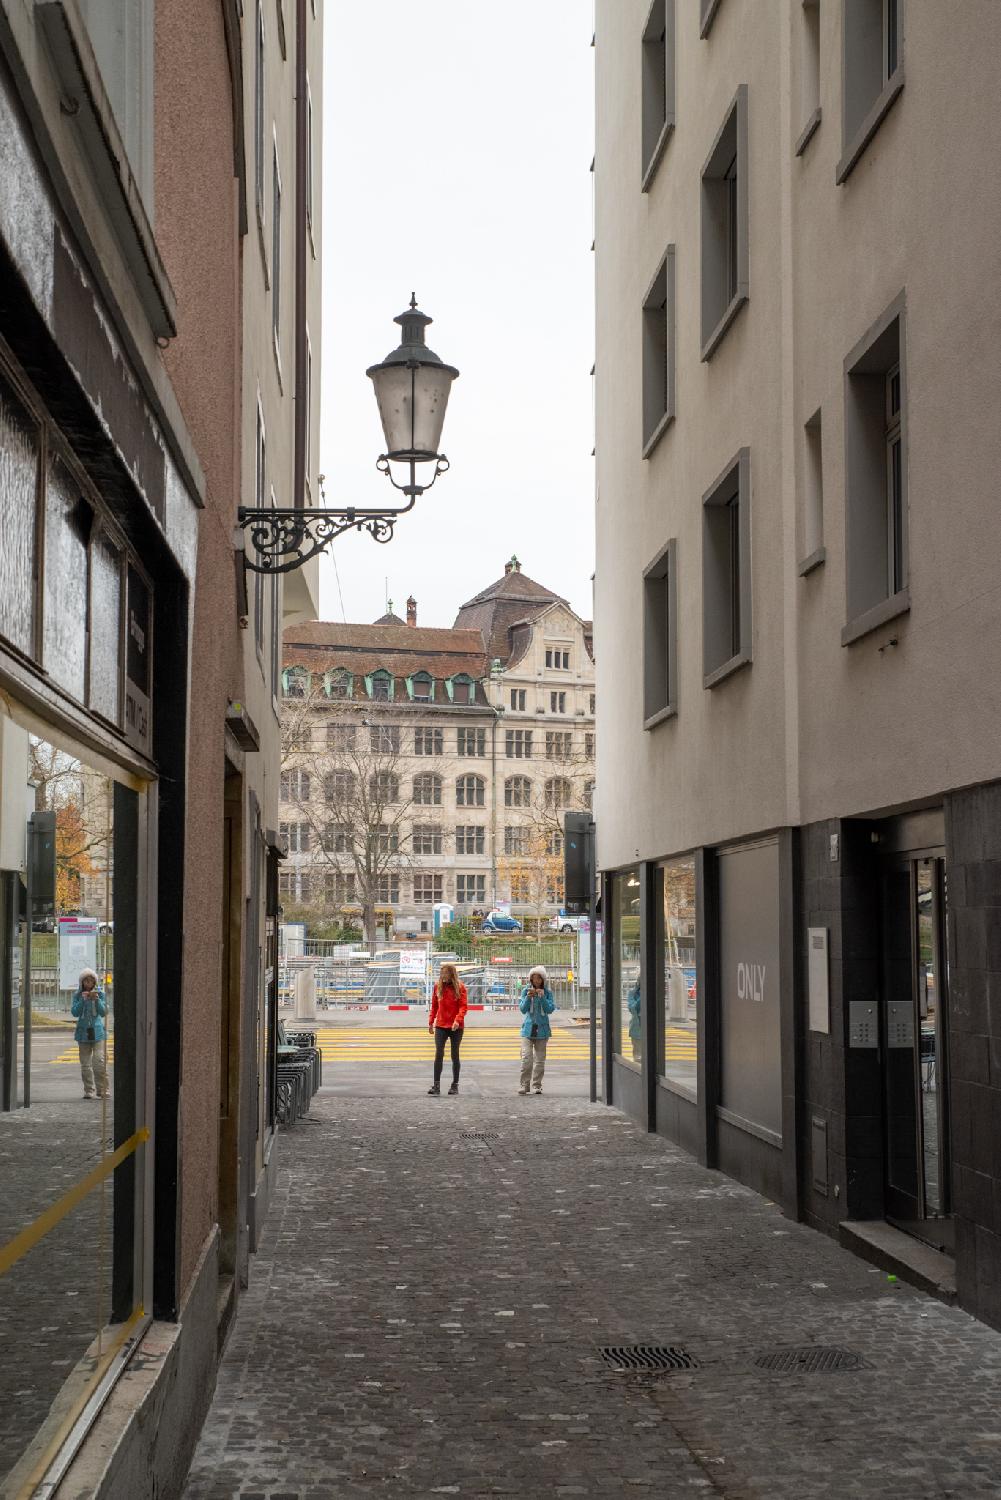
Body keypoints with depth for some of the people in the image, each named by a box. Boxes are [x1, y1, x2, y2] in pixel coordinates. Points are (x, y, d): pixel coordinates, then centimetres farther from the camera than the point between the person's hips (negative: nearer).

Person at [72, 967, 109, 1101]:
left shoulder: (99, 994, 1)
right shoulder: (78, 995, 2)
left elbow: (103, 1012, -4)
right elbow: (75, 1012, -7)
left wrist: (97, 999, -19)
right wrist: (83, 999, -19)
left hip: (97, 1031, -2)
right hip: (83, 1032, 2)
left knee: (99, 1062, -13)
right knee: (85, 1064, 5)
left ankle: (102, 1090, -8)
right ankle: (89, 1091, 13)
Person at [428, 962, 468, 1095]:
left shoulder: (460, 987, -4)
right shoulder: (438, 986, 6)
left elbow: (463, 1006, -11)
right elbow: (434, 1006, 13)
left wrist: (458, 1020, -26)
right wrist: (431, 1022, 11)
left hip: (456, 1027, -2)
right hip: (440, 1026, 2)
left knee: (455, 1055, 6)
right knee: (438, 1054, -8)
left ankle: (455, 1085, 15)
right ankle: (436, 1085, -7)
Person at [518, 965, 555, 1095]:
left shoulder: (547, 992, 2)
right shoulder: (526, 991, 2)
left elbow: (550, 1010, -6)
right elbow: (522, 1009, -1)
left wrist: (542, 997, -17)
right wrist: (528, 997, -17)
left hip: (542, 1029, 1)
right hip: (528, 1028, -1)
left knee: (540, 1059, 4)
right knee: (526, 1058, -13)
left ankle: (537, 1085, 13)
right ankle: (525, 1085, -8)